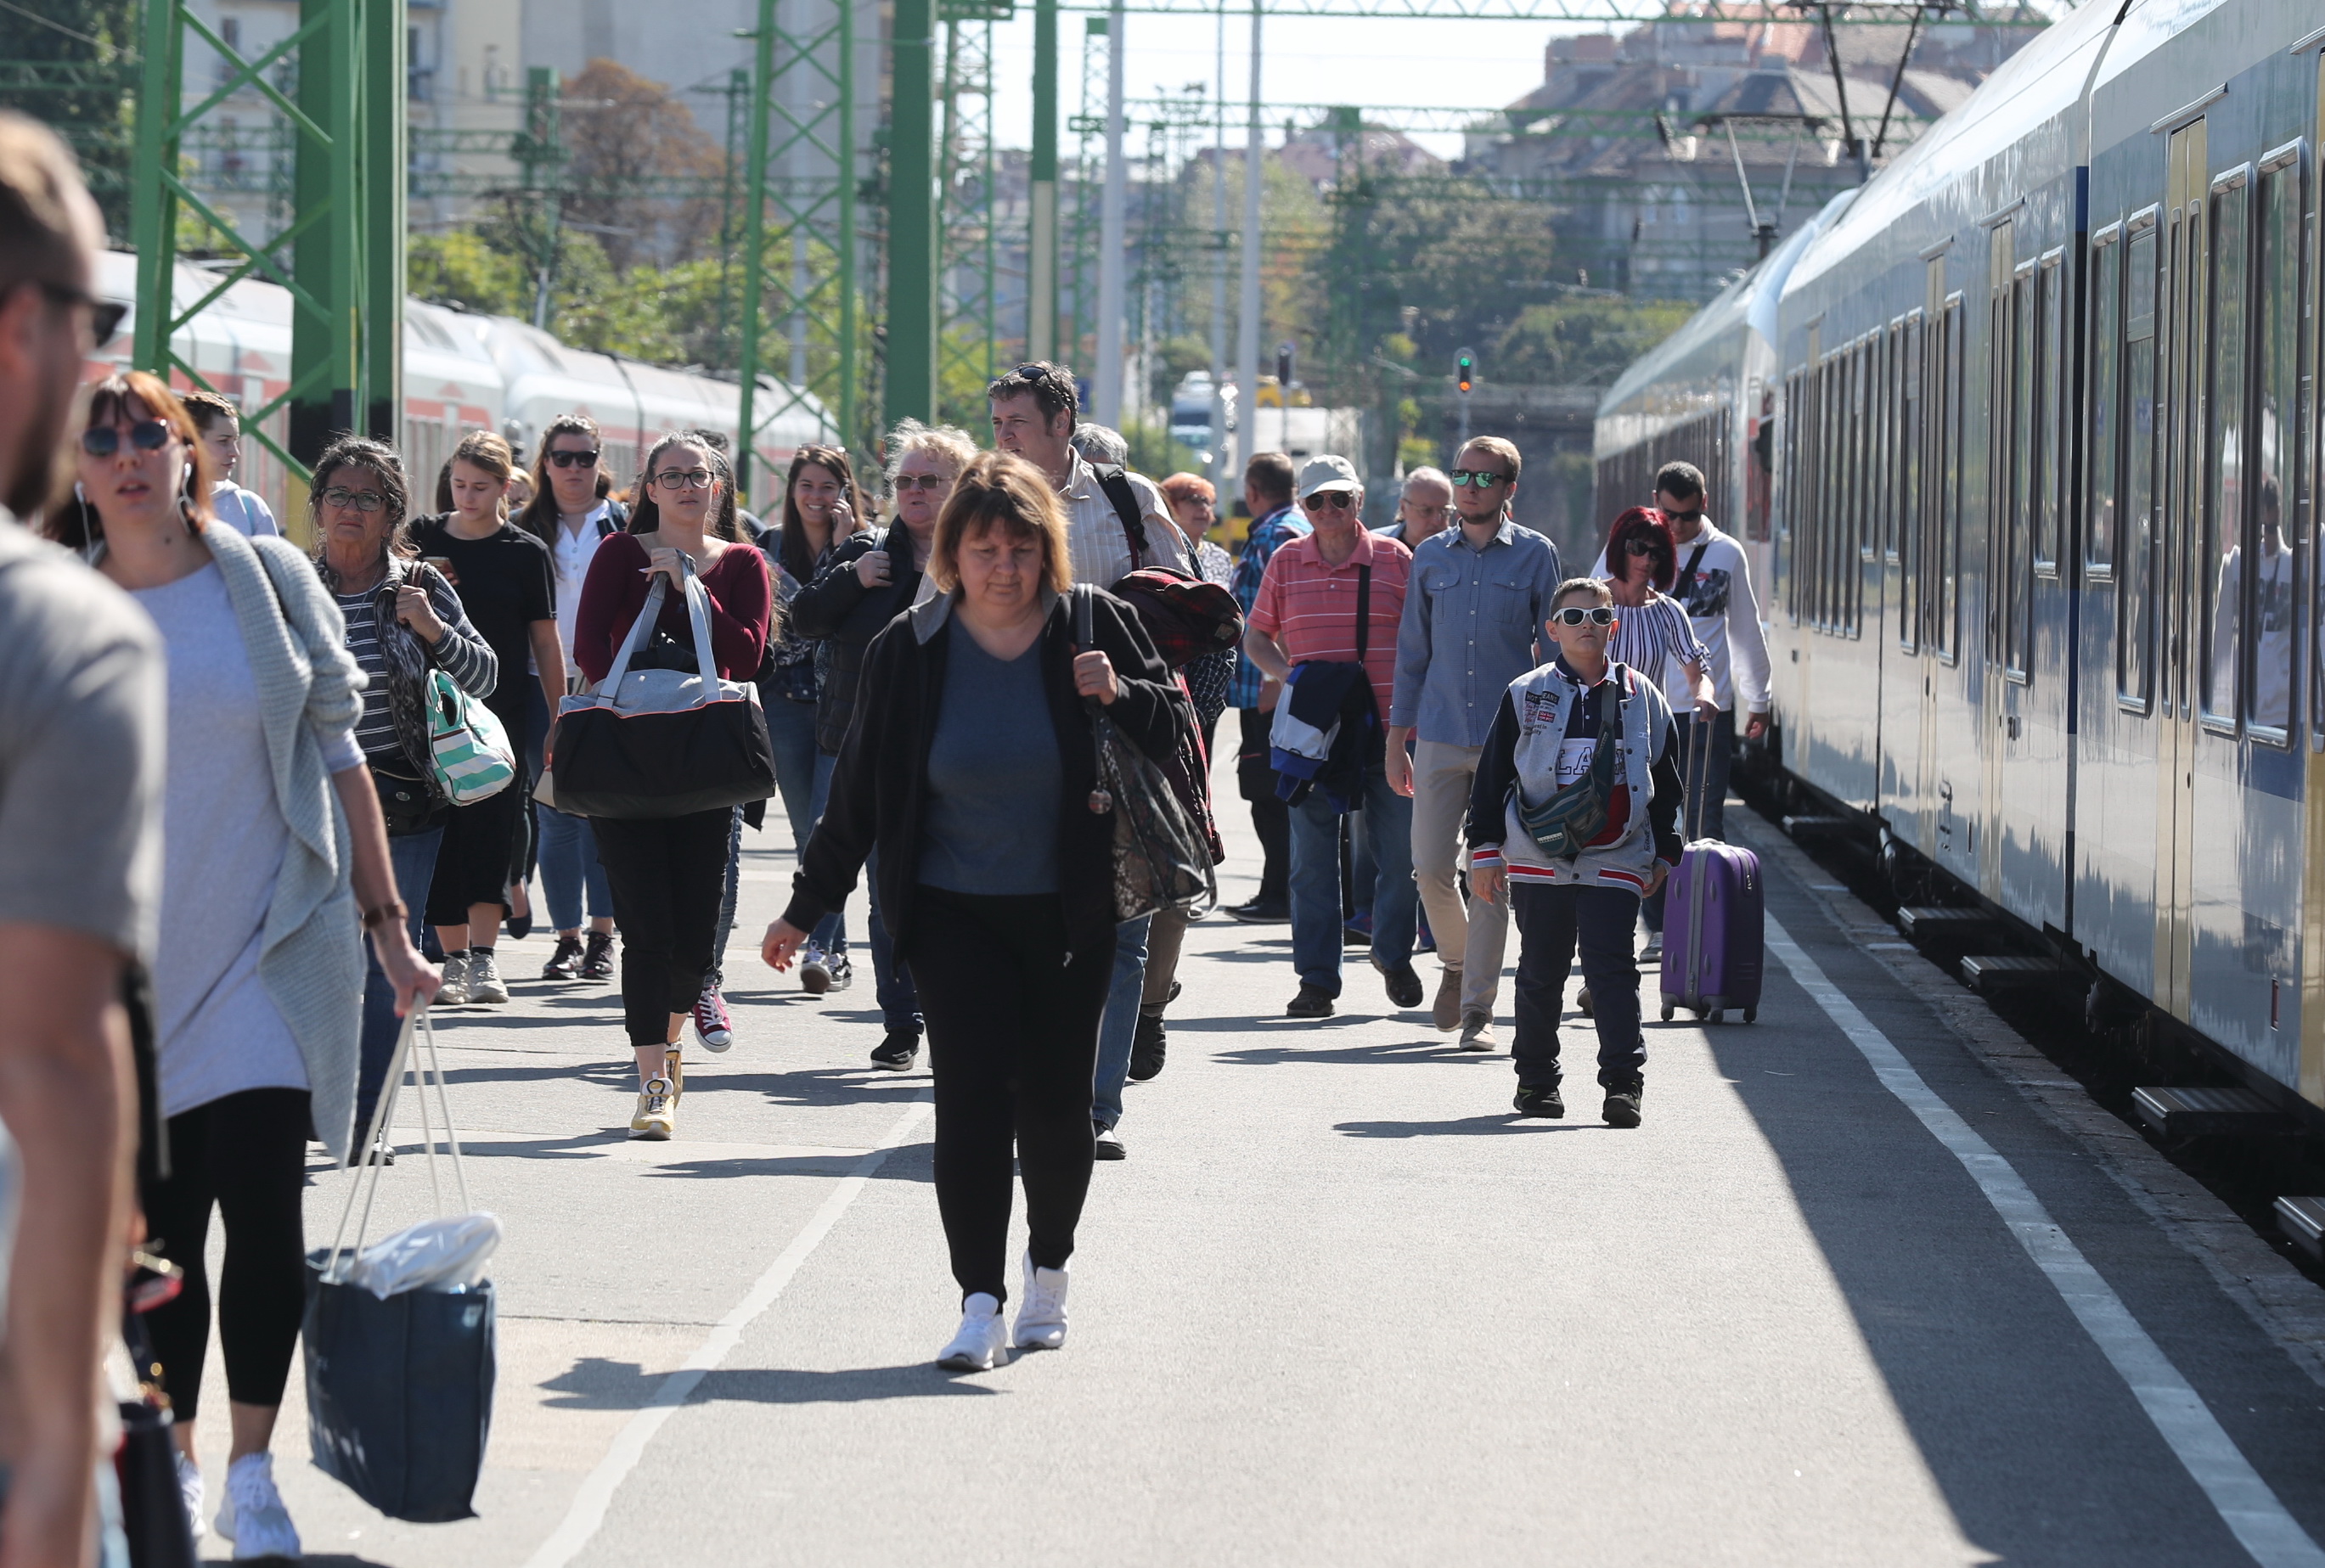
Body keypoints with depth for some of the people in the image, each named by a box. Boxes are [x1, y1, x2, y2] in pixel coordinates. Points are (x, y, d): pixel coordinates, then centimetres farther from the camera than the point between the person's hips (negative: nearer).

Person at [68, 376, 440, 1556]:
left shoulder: (266, 579, 1)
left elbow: (337, 751, 5)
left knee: (263, 1215, -8)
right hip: (134, 960, 1)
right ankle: (174, 1465, 19)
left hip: (273, 948, -1)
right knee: (160, 1230, 5)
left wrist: (387, 923, 3)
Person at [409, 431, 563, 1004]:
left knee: (493, 828, -14)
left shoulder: (526, 552, 3)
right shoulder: (423, 539, 7)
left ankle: (483, 957, -15)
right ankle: (454, 958, 9)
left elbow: (545, 642, 5)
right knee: (444, 833, 0)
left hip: (504, 714, -2)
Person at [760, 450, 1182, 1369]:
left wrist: (1121, 697, -19)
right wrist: (806, 908, 7)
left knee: (1056, 1103, 5)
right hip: (954, 912, 0)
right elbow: (861, 791, 4)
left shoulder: (1093, 627, -3)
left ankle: (1048, 1271, 29)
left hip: (1071, 912, 1)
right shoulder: (909, 650, -3)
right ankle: (981, 1301, -10)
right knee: (972, 1096, -12)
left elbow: (1174, 732, 3)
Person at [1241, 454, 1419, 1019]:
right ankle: (1317, 978, 7)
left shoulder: (1395, 559, 3)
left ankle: (1393, 954, 26)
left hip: (1387, 724, -1)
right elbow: (1255, 636, 15)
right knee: (1311, 856, 1)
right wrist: (1288, 674, -4)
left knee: (1401, 850, 3)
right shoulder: (1286, 562, 7)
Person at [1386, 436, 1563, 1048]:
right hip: (1441, 735, 3)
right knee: (1431, 867, 0)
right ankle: (1457, 964, 28)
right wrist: (1397, 737, 11)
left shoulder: (1536, 555, 2)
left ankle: (1478, 1006, 3)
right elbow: (1413, 649, 14)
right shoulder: (1431, 556, 10)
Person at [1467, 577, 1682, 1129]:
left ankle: (1623, 1082, -8)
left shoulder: (1641, 697, 6)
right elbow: (1492, 776, 4)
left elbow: (1666, 782, 13)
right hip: (1538, 861, 0)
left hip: (1615, 863, 0)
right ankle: (1537, 1078, 21)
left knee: (1612, 969, -8)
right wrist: (1485, 849, 0)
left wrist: (1663, 854, 13)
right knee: (1541, 973, 9)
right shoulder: (1525, 695, 3)